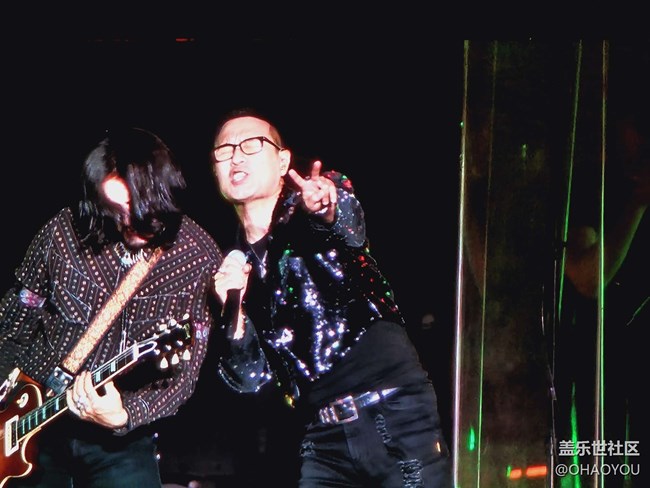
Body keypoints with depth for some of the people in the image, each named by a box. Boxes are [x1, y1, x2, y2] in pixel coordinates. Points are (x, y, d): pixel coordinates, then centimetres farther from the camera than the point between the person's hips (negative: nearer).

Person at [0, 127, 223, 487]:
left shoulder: (199, 257, -11)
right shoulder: (64, 232, -7)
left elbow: (184, 371, -11)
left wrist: (124, 415, -27)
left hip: (120, 440, -1)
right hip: (29, 414, 2)